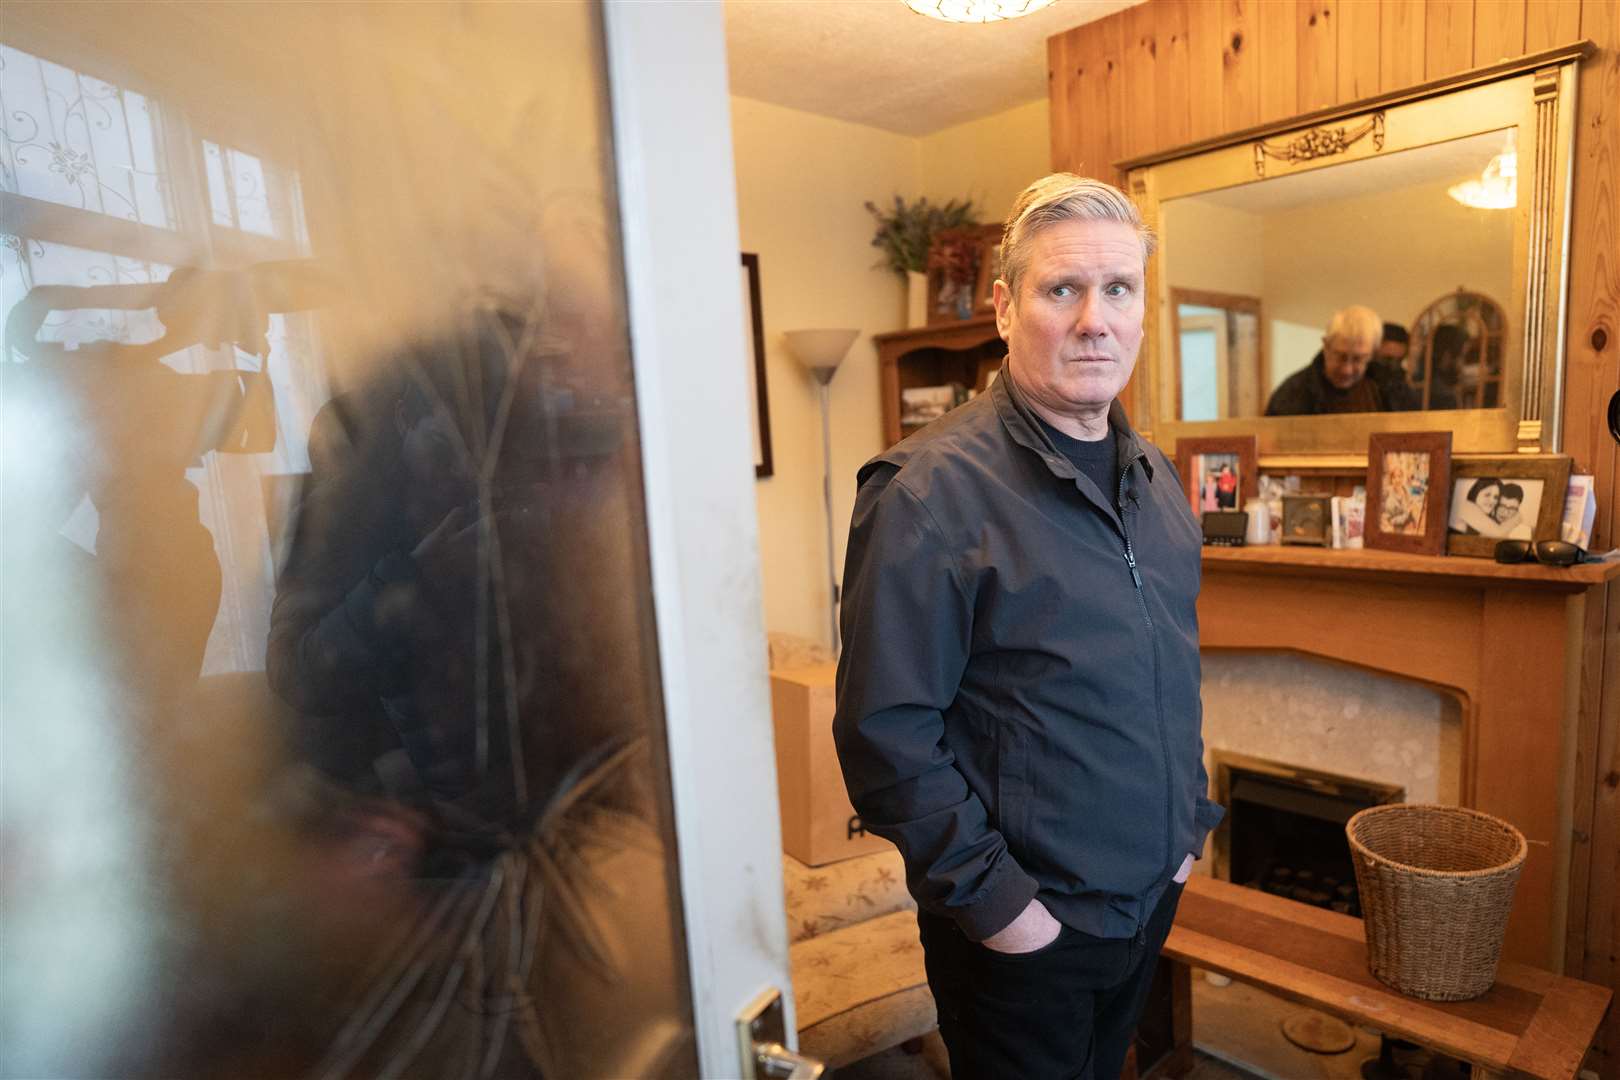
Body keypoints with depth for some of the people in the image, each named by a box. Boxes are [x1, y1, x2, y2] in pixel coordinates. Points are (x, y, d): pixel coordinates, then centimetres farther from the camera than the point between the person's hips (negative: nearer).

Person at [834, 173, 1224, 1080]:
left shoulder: (1157, 479, 4)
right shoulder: (932, 490, -23)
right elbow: (887, 733, -23)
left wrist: (1191, 824, 11)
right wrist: (991, 897, -19)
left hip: (1153, 898, 7)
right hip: (1024, 931, -7)